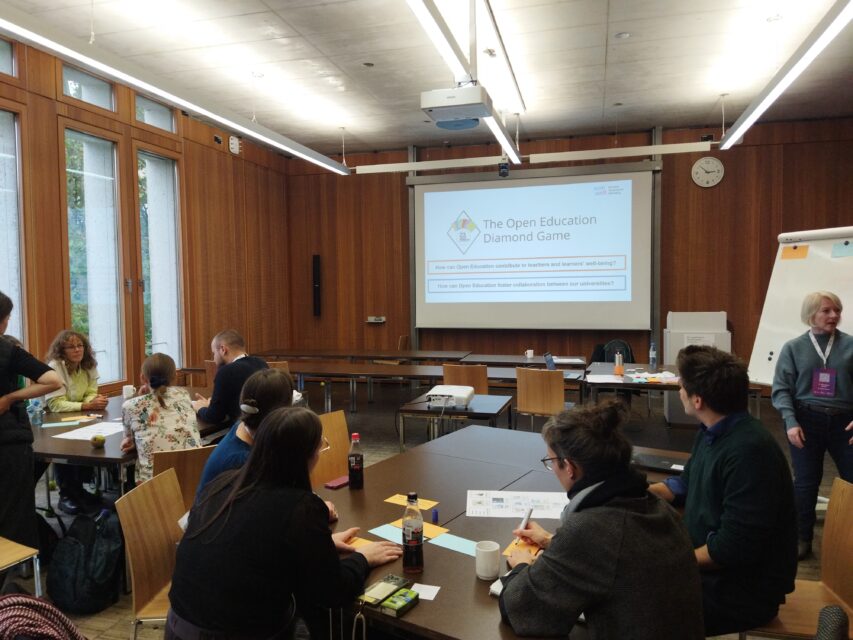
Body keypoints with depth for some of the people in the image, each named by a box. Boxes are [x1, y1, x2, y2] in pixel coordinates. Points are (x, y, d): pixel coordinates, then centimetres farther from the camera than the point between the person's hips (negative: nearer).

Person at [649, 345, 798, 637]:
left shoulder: (749, 451, -29)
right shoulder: (712, 432, 2)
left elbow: (735, 548, -28)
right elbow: (687, 485, 17)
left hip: (743, 589, -9)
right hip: (709, 564, 9)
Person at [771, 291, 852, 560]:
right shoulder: (793, 348, -1)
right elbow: (781, 389, -1)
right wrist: (791, 422, -12)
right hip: (807, 420, 0)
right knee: (806, 481, 7)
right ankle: (802, 538, 22)